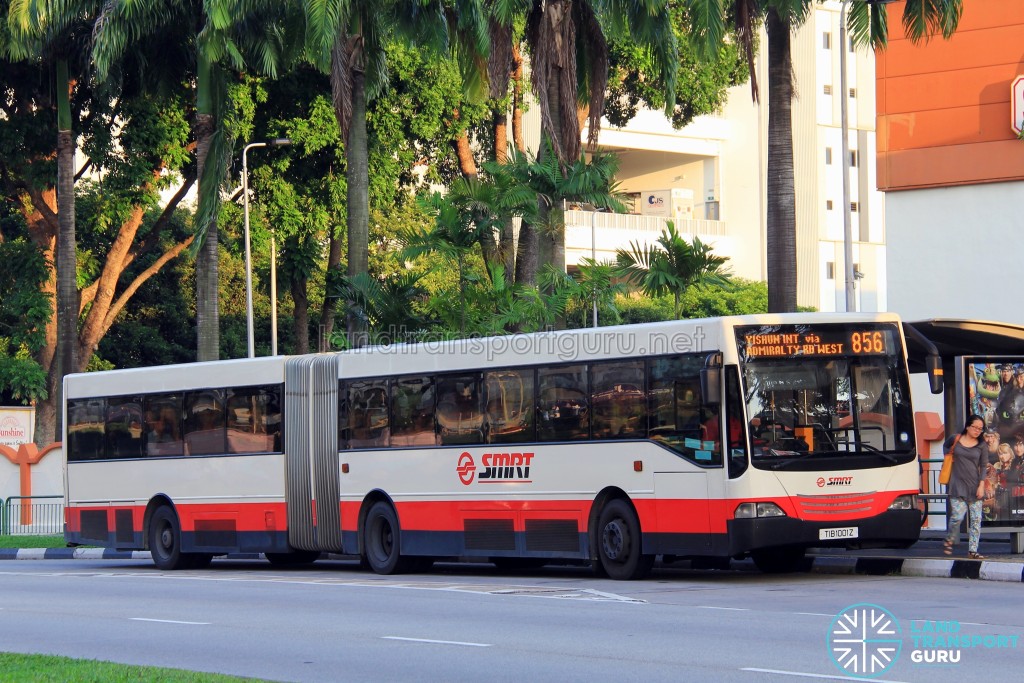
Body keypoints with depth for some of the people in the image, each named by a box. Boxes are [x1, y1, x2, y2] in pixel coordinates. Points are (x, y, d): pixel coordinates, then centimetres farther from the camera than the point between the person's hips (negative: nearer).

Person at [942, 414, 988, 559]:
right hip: (957, 485, -2)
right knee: (957, 516, -12)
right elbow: (945, 446, 25)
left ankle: (972, 551, 4)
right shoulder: (955, 440, 2)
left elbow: (983, 467, 5)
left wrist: (981, 486, -4)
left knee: (976, 519, -1)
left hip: (974, 486, 2)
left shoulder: (981, 446, 5)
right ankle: (949, 541, 14)